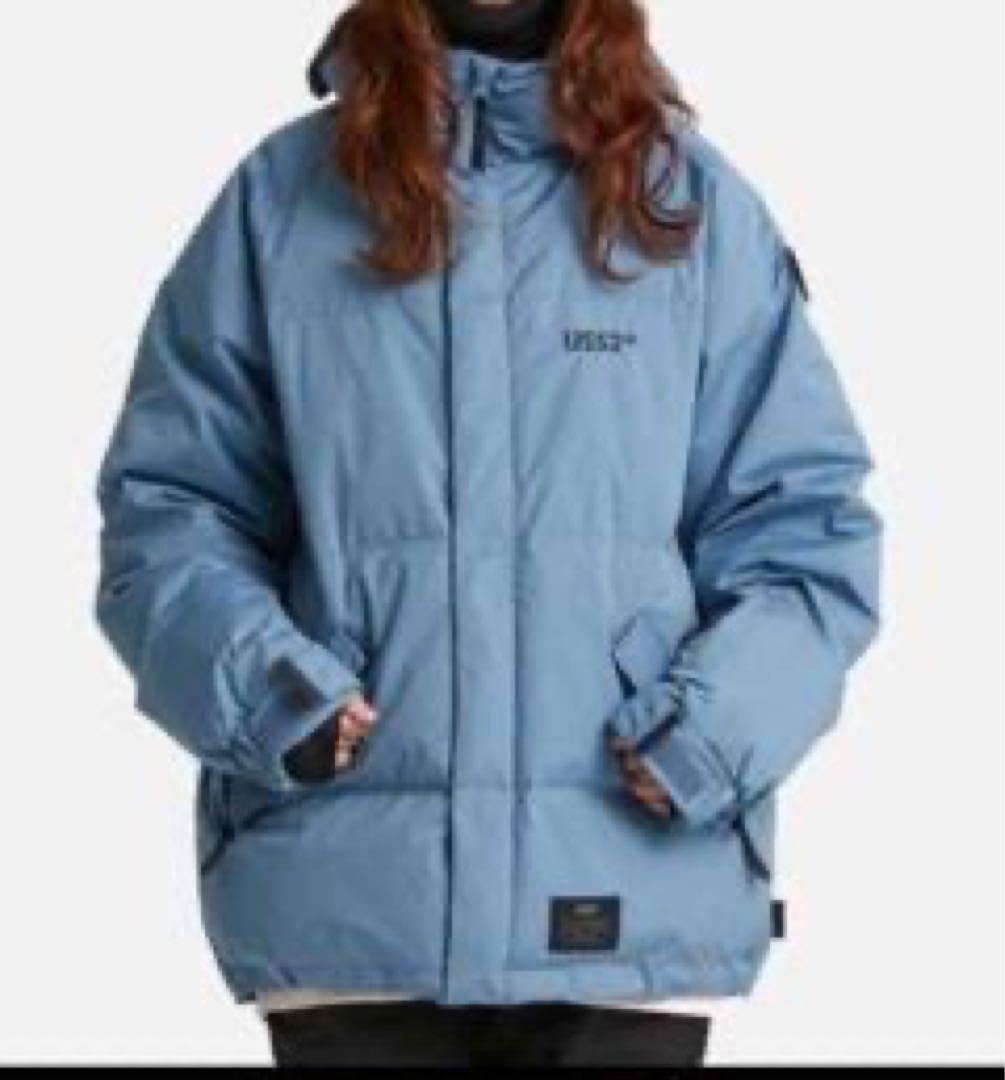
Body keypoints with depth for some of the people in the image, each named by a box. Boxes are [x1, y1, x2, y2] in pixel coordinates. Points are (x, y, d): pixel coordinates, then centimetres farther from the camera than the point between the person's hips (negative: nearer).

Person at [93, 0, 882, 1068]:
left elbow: (801, 518, 5)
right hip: (348, 899, 0)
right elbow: (169, 503, 7)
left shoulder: (689, 199, 4)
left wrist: (724, 716, -12)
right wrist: (244, 669, -11)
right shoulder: (284, 194, 4)